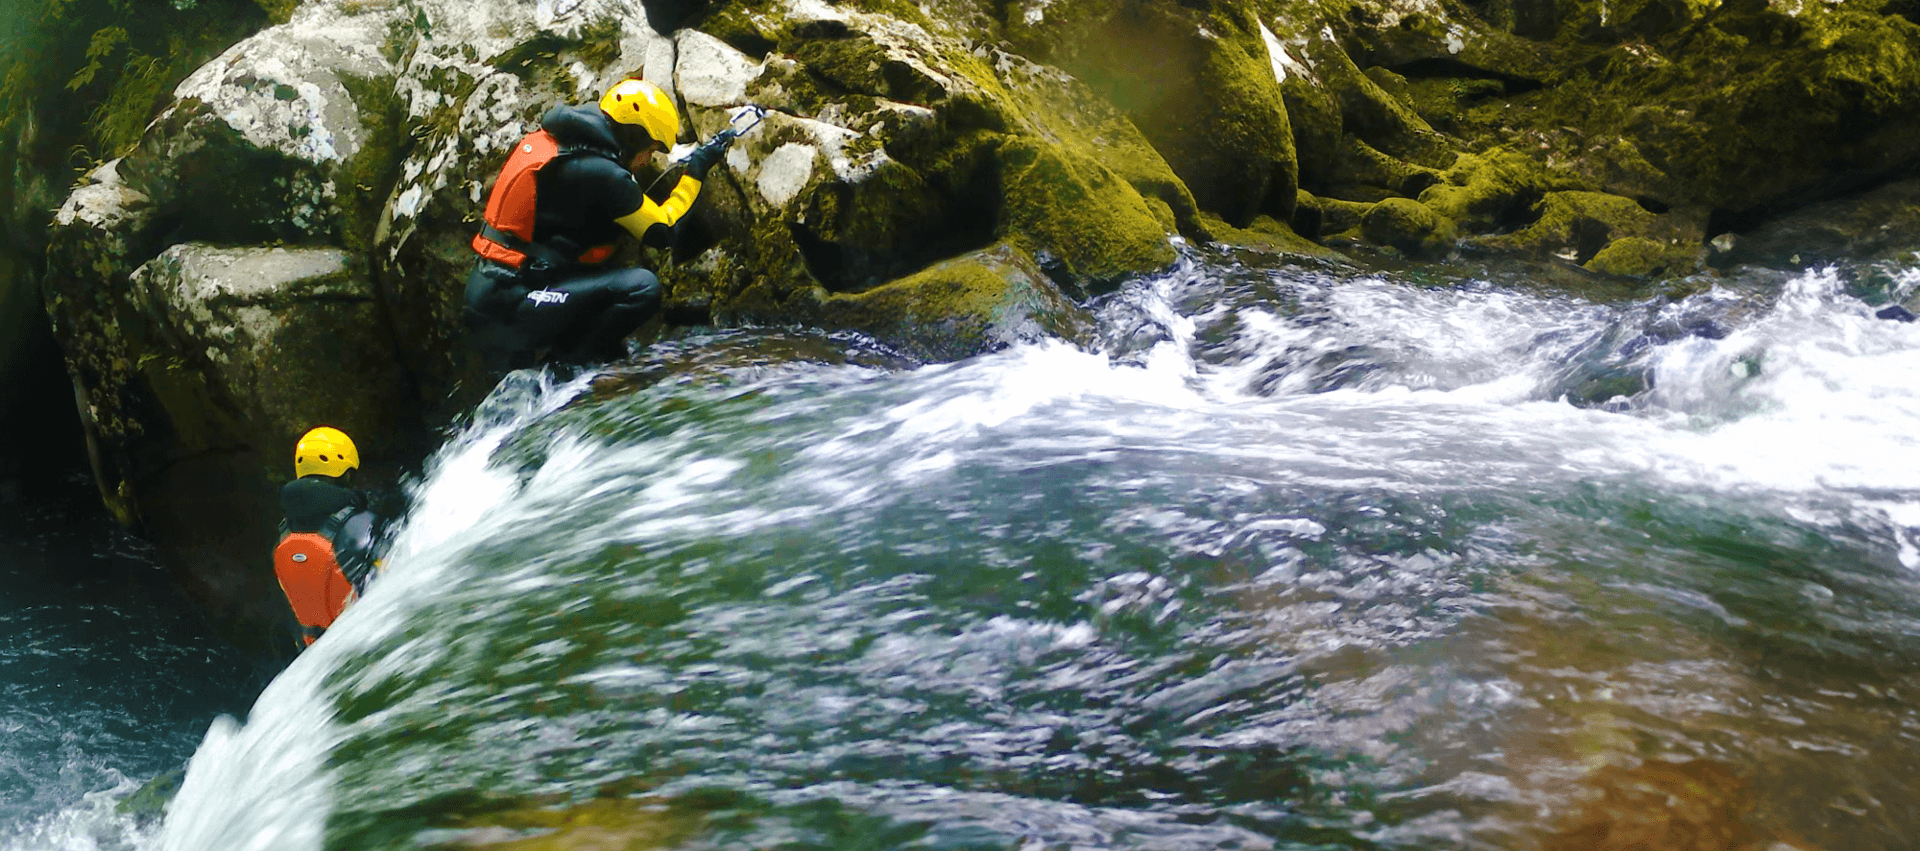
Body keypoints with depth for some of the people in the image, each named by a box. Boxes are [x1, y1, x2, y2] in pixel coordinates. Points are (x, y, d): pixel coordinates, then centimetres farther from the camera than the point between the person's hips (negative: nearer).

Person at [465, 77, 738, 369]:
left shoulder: (545, 139, 8)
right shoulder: (600, 173, -18)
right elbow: (664, 231, -8)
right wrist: (695, 170, 2)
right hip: (512, 306, -10)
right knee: (643, 287, -20)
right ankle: (568, 362, -6)